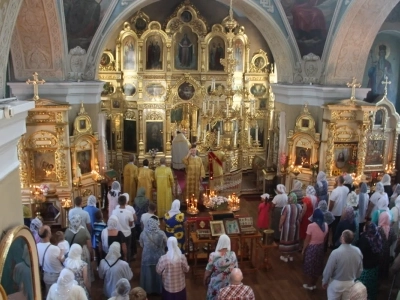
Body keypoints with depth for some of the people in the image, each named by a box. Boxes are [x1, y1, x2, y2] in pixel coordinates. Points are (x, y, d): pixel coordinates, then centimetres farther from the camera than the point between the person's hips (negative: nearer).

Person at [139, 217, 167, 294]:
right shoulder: (161, 233, -21)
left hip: (147, 257, 0)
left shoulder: (143, 233, -19)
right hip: (159, 257, 0)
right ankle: (159, 289, 36)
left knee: (148, 273, 20)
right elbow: (166, 244, -4)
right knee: (158, 273, 20)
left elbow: (141, 245, -1)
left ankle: (148, 289, 36)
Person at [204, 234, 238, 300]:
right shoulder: (232, 255, -16)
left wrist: (205, 280, 7)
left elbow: (208, 271, -12)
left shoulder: (213, 256, -23)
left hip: (216, 284, -2)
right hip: (229, 284, 2)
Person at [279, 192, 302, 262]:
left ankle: (285, 256, 20)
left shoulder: (286, 207, -23)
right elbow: (299, 218, 2)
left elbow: (282, 218, -17)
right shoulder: (299, 207, -8)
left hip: (287, 226, -5)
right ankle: (290, 255, 31)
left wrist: (280, 226, -5)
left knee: (286, 240, 9)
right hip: (295, 226, 5)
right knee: (293, 239, 19)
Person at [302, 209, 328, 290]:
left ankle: (309, 285, 24)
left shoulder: (311, 226, -24)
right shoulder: (325, 225, -7)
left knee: (309, 266, 12)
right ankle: (314, 284, 32)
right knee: (317, 266, 19)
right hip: (320, 247, 5)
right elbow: (325, 238, 5)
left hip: (311, 248, -5)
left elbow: (307, 240, -16)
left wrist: (303, 250, -3)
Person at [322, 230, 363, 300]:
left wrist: (324, 282, 0)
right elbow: (360, 269, 2)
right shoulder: (358, 251, -12)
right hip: (351, 283, 4)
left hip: (336, 283, -4)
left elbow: (328, 270, -17)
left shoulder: (336, 252, -28)